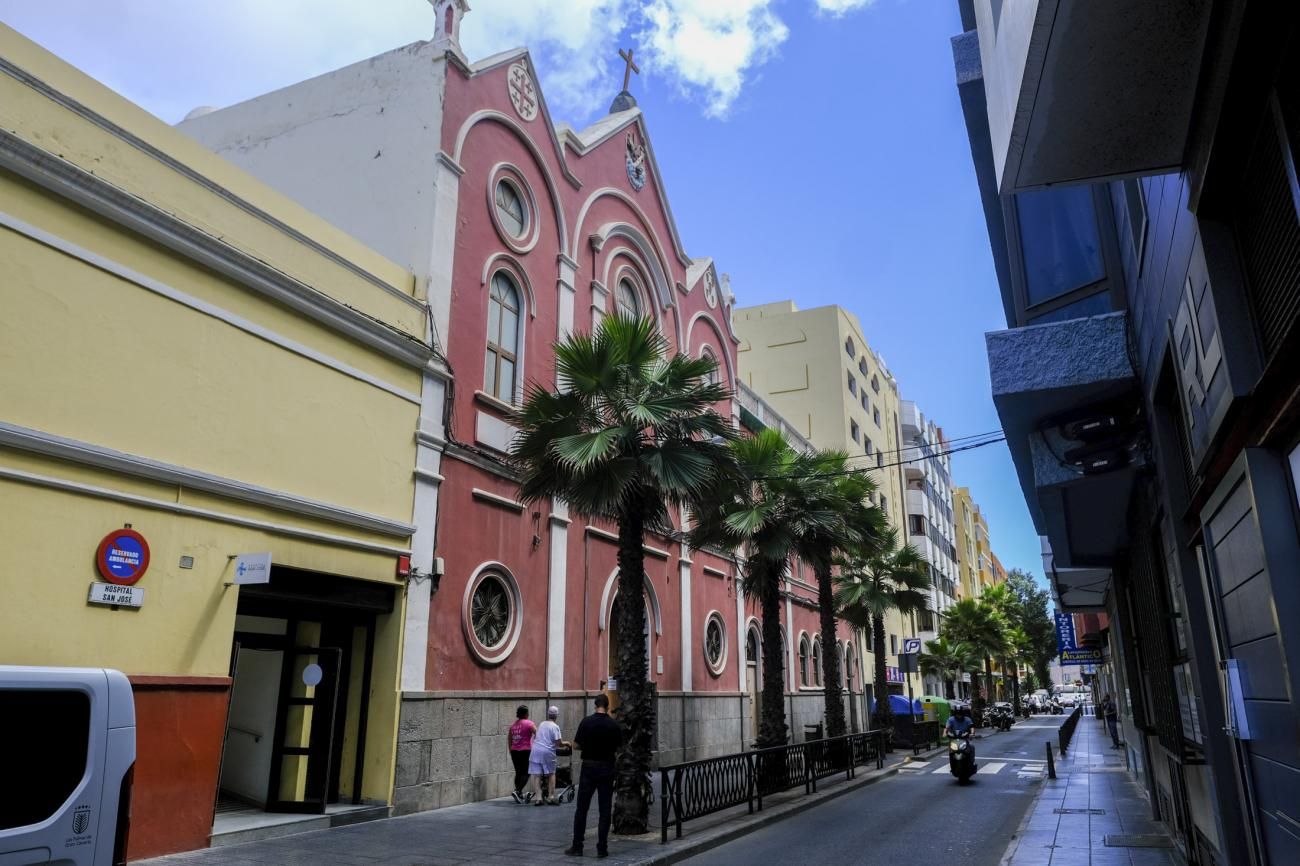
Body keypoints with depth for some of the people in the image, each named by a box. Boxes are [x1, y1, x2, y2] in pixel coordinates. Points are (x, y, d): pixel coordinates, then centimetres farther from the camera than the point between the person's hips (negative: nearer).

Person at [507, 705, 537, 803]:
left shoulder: (513, 725, 10)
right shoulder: (529, 723, -7)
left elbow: (509, 739, 15)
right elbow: (537, 734, -13)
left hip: (514, 751, 6)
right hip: (525, 751, -6)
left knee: (518, 773, 14)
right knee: (526, 773, -1)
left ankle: (519, 795, 19)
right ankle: (517, 791, -16)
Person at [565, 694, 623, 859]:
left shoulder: (587, 722, -8)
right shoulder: (614, 725, -3)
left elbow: (577, 745, -4)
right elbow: (618, 749, 3)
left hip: (589, 767, -1)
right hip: (607, 769, 1)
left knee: (582, 809, 7)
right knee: (604, 810, 6)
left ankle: (577, 847, 10)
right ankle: (602, 848, 5)